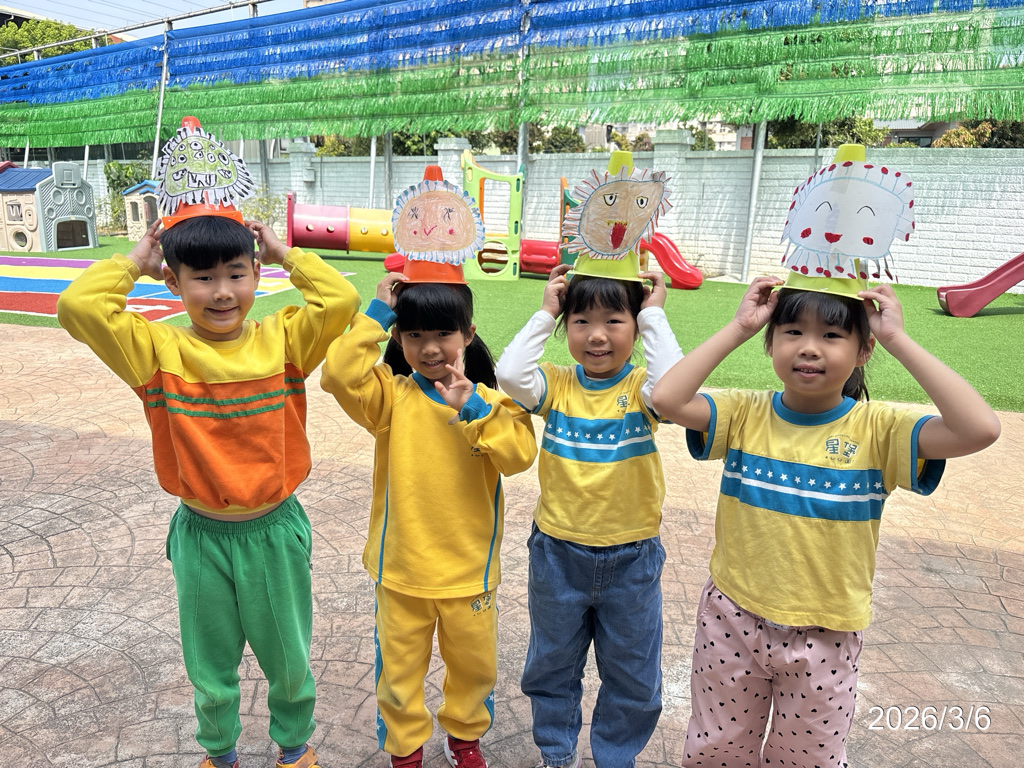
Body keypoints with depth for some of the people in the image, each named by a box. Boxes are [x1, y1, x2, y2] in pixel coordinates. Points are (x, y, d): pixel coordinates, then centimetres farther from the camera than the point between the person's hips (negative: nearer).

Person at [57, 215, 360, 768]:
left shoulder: (282, 340, -7)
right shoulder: (159, 351, -9)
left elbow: (341, 300, -19)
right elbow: (78, 306, -20)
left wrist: (285, 255, -8)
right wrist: (135, 261, -7)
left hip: (276, 531, 0)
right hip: (200, 537, 0)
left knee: (288, 659, 20)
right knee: (210, 669, 21)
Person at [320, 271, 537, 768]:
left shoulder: (488, 399, -6)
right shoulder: (391, 395, -8)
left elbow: (519, 454, -21)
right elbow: (339, 376, -26)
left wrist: (471, 409, -30)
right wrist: (376, 314, -22)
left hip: (470, 567, 1)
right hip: (401, 566, -1)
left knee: (474, 662, 20)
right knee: (399, 666, 17)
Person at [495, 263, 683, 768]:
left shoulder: (641, 388, -10)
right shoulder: (556, 385, -7)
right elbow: (509, 374, -26)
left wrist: (653, 315, -23)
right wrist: (544, 313, -18)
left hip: (632, 558, -1)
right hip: (558, 554, 1)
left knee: (633, 677, 17)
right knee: (552, 665, 21)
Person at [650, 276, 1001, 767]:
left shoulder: (877, 429, -13)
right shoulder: (745, 414, -10)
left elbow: (980, 429, -29)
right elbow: (667, 399, -25)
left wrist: (897, 340, -25)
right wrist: (737, 328, -21)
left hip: (825, 638, -1)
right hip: (732, 622, 1)